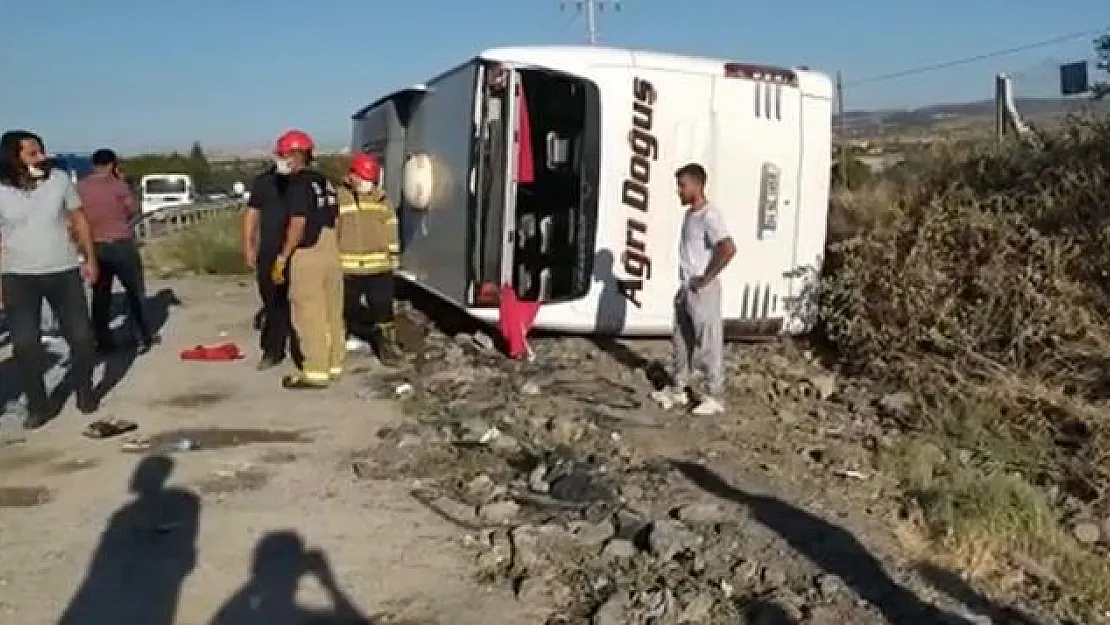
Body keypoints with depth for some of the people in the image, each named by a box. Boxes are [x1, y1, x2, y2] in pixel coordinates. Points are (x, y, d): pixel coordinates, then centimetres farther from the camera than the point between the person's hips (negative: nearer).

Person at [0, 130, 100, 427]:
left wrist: (90, 258, 3)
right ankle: (38, 405, 11)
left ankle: (85, 392, 25)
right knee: (24, 344, -3)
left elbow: (79, 219, 6)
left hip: (64, 272, 1)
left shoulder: (59, 179, -3)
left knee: (81, 336, 4)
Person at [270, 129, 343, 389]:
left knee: (309, 316, -4)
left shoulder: (299, 184, -13)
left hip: (307, 256, -9)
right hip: (330, 253, 9)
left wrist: (282, 258, -15)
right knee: (331, 313, 12)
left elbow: (298, 225, -19)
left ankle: (315, 373, -1)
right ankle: (334, 365, 20)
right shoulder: (325, 182, 13)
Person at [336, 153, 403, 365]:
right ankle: (354, 335, 33)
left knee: (383, 307, 0)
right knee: (349, 306, 14)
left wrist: (394, 255, 12)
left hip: (379, 266, 1)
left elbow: (390, 228, 13)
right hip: (347, 266, -1)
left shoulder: (381, 198, 5)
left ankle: (387, 344, 10)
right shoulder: (338, 198, -3)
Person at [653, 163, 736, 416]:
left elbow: (728, 249, -30)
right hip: (686, 289, 10)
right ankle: (678, 389, 28)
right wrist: (685, 283, 15)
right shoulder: (690, 214, 11)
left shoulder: (709, 216, -18)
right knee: (681, 341, 16)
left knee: (708, 344, -1)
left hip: (703, 291, -10)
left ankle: (714, 397, 9)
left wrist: (706, 277, -22)